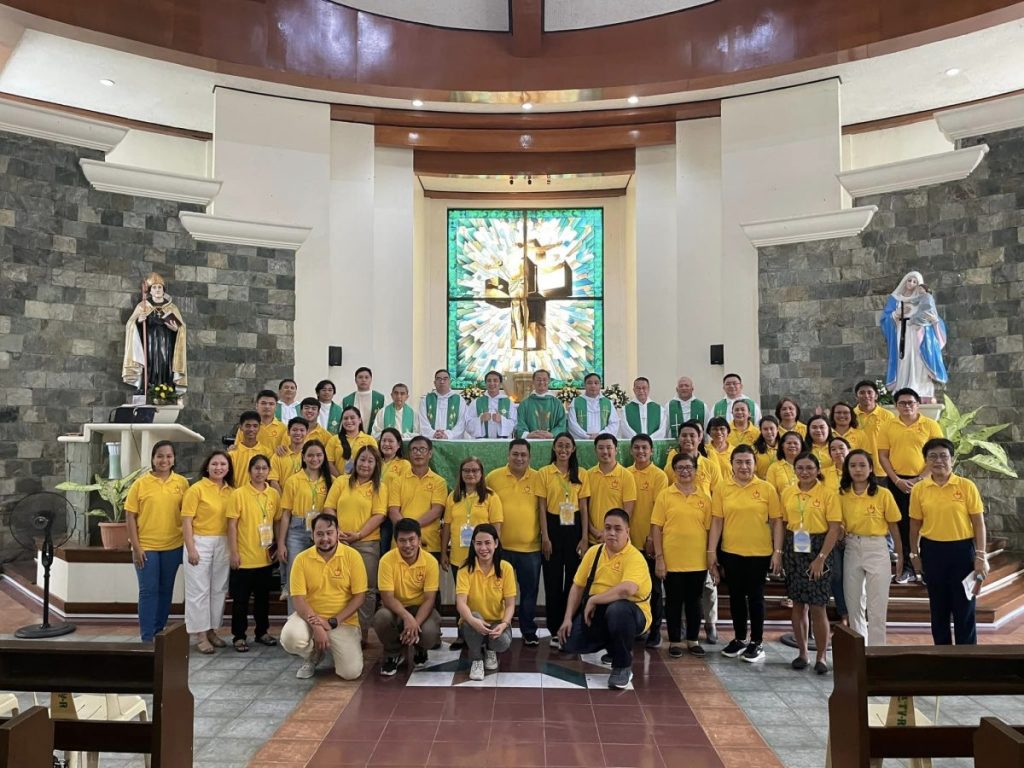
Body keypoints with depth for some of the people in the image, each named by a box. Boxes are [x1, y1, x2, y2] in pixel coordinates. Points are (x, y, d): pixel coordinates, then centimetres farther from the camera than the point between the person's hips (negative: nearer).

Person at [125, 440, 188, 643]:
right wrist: (136, 547, -8)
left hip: (173, 546, 2)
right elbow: (130, 516, -4)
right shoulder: (141, 483, -5)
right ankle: (147, 637, 10)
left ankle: (160, 632, 26)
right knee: (148, 591, 2)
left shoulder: (182, 483, 1)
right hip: (146, 547, -2)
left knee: (166, 590, 13)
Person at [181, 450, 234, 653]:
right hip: (200, 542, -5)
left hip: (222, 544, 5)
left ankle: (212, 630, 23)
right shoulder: (196, 489, -7)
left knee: (219, 589, 11)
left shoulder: (230, 491, 7)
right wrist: (191, 549, -15)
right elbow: (186, 521, -10)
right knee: (199, 590, 0)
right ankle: (200, 635, 7)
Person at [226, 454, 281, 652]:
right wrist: (233, 552, -12)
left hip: (265, 557, 4)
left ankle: (262, 632, 28)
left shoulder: (273, 494, 4)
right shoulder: (239, 494, -8)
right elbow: (232, 525, -9)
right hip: (244, 557, -4)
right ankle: (238, 636, 16)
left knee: (263, 596, 15)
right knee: (241, 598, 5)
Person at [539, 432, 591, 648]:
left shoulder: (582, 475, 5)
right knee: (553, 579, 3)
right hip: (553, 526, -1)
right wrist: (545, 536, -7)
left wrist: (584, 537, -2)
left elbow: (583, 507, 5)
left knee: (574, 578, 5)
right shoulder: (545, 473, 1)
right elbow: (542, 507, -1)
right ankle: (555, 631, 13)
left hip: (573, 527, 1)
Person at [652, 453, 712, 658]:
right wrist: (658, 557, -8)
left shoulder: (704, 498, 4)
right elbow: (656, 527, -3)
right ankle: (674, 641, 20)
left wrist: (711, 557, 4)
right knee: (674, 601, 8)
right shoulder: (665, 495, -2)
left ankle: (693, 640, 27)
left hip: (698, 561, 2)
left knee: (694, 601, 12)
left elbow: (708, 529, 7)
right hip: (672, 560, -2)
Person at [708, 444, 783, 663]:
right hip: (731, 552, 2)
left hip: (759, 553, -2)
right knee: (736, 595, 13)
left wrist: (778, 551, -4)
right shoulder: (722, 488, 0)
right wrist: (711, 551, -1)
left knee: (755, 596, 7)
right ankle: (739, 639, 28)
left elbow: (776, 521, 0)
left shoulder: (767, 488, -3)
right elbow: (716, 521, 2)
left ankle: (757, 643, 20)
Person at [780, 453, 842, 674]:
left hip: (817, 550, -4)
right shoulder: (787, 493, 5)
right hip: (793, 550, 4)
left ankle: (821, 657, 13)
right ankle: (802, 653, 22)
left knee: (817, 606, -2)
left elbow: (834, 529, -10)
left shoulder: (827, 494, -7)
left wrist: (821, 558, -15)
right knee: (798, 604, 10)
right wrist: (781, 552, 2)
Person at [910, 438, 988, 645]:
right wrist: (914, 553, 8)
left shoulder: (966, 486, -5)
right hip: (932, 552, 2)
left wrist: (980, 556, -7)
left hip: (962, 550, -2)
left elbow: (978, 523, -3)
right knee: (938, 607, 12)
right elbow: (915, 524, 7)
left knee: (964, 608, 3)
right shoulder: (919, 489, 0)